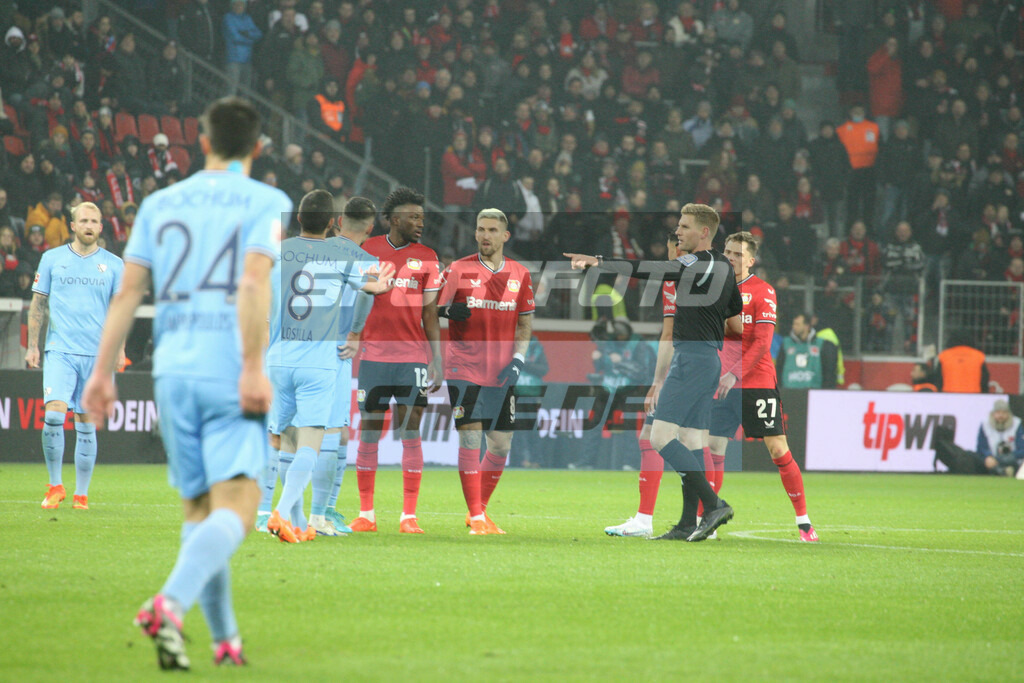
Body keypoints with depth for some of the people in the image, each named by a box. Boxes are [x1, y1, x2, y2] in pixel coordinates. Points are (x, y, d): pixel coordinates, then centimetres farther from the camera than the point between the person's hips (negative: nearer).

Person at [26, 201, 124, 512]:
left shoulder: (113, 265, 7)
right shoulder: (52, 259, 7)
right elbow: (39, 304, 10)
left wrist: (119, 348, -2)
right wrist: (32, 346, 3)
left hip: (97, 354, 1)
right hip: (60, 350, -1)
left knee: (86, 426, 3)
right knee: (54, 415, -16)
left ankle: (81, 495, 11)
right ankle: (55, 485, -1)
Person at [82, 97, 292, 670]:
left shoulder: (160, 204, 14)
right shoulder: (266, 202, 1)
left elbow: (129, 290, 9)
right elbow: (254, 284, -13)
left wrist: (103, 371, 11)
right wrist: (254, 367, -17)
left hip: (173, 370, 5)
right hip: (230, 370, -5)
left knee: (199, 509, 14)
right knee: (235, 509, -11)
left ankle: (226, 638, 13)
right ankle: (169, 605, -34)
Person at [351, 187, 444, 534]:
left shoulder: (426, 257, 7)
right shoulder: (367, 251, 4)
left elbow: (430, 313, 8)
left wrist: (437, 361, 3)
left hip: (413, 357, 0)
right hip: (373, 355, 0)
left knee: (411, 432, -3)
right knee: (368, 433, 2)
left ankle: (409, 516, 0)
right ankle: (366, 514, 9)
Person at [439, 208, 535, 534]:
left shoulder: (519, 274, 8)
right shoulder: (458, 270, -2)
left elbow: (525, 323, 13)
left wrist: (518, 360, 0)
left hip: (502, 373, 4)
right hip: (464, 368, -4)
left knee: (501, 444, 5)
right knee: (470, 437, -12)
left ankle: (480, 510, 22)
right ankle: (476, 518, -6)